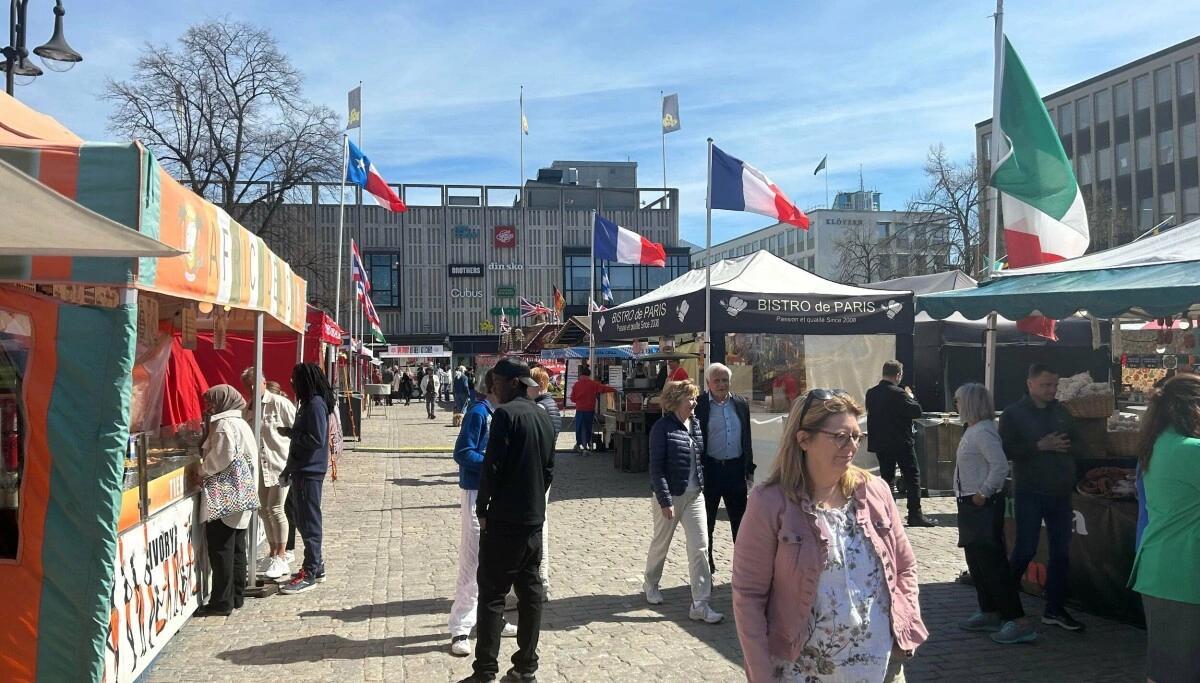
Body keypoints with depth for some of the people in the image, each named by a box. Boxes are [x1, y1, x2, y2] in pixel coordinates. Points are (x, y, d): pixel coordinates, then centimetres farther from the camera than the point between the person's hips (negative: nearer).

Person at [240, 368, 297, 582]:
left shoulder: (280, 403, -9)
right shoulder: (247, 411, 10)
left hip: (280, 464, -6)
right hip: (259, 467, 6)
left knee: (275, 509, -7)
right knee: (264, 510, 11)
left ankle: (281, 558, 3)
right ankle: (273, 553, 26)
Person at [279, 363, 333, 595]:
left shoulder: (315, 405, -17)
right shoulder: (309, 403, 13)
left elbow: (316, 440, -24)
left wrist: (290, 433, -13)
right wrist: (289, 468, 20)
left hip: (309, 472, -10)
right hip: (302, 471, 10)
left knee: (309, 522, -4)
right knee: (302, 519, 16)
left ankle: (310, 574, 2)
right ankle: (316, 566, 25)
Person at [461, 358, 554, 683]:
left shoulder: (505, 414, -14)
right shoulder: (542, 416, 10)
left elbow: (492, 466, -17)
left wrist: (482, 508, -7)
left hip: (504, 518, -7)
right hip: (534, 518, 8)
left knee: (492, 593, -2)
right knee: (530, 590, 11)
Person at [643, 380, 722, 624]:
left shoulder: (695, 424, 4)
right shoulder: (663, 428, -13)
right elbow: (656, 466, -16)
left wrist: (701, 484, 8)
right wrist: (665, 500, -19)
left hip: (694, 494, 5)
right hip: (670, 495, -5)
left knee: (700, 546, -3)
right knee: (661, 543, 14)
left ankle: (700, 604, 0)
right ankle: (651, 583, 41)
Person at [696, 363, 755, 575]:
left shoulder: (740, 404, 7)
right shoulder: (699, 405, -8)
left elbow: (747, 438, 12)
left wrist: (749, 470, 9)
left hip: (736, 469, 4)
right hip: (710, 469, -4)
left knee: (740, 520, 11)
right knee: (707, 520, 8)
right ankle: (706, 565, 21)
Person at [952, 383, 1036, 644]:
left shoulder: (983, 432, -18)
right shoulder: (972, 431, 12)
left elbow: (1000, 466, -27)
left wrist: (983, 493, -20)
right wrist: (975, 496, 13)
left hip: (984, 505, -11)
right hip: (971, 505, 11)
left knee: (992, 563, -10)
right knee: (976, 561, 17)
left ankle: (1019, 622, -7)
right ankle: (989, 614, 27)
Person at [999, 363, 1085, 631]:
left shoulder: (1061, 412, 11)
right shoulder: (1013, 413, -5)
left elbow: (1078, 445, 13)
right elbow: (1006, 449, -14)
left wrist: (1065, 446, -9)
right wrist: (1040, 446, -22)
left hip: (1060, 493, 5)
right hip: (1029, 493, -5)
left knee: (1061, 552, 8)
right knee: (1025, 549, -1)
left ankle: (1055, 609, 18)